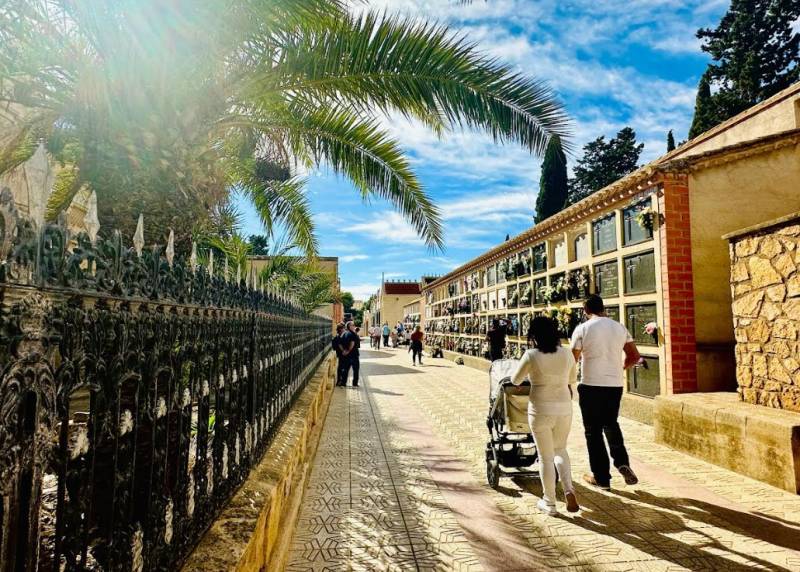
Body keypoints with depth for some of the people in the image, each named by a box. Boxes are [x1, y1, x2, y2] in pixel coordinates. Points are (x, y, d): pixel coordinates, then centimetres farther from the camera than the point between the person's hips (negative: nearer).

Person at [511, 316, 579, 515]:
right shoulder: (567, 353, -2)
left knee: (546, 457, 9)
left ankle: (549, 503, 19)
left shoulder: (531, 355, -12)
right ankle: (569, 489, 6)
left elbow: (515, 380, 2)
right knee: (560, 449, 24)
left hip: (541, 409, -3)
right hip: (564, 408, 4)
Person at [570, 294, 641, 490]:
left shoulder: (582, 329, -8)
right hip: (615, 385, 4)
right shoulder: (619, 327, 4)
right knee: (611, 424, 25)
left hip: (591, 386, -4)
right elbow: (634, 356, 6)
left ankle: (601, 477, 14)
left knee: (593, 431, 8)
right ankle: (622, 462, 8)